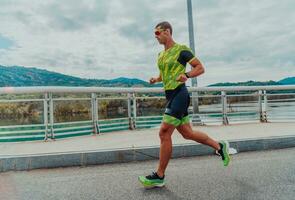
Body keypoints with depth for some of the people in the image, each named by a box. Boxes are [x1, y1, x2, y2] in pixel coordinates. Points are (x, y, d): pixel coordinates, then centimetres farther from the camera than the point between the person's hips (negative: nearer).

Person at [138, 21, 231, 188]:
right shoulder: (161, 54, 18)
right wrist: (156, 79, 8)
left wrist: (186, 75, -23)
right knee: (187, 133, 13)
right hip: (170, 95, 9)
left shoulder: (182, 49, -5)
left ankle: (159, 176, 1)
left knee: (164, 133, -10)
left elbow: (200, 68, -4)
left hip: (179, 94, -9)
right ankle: (220, 146, 32)